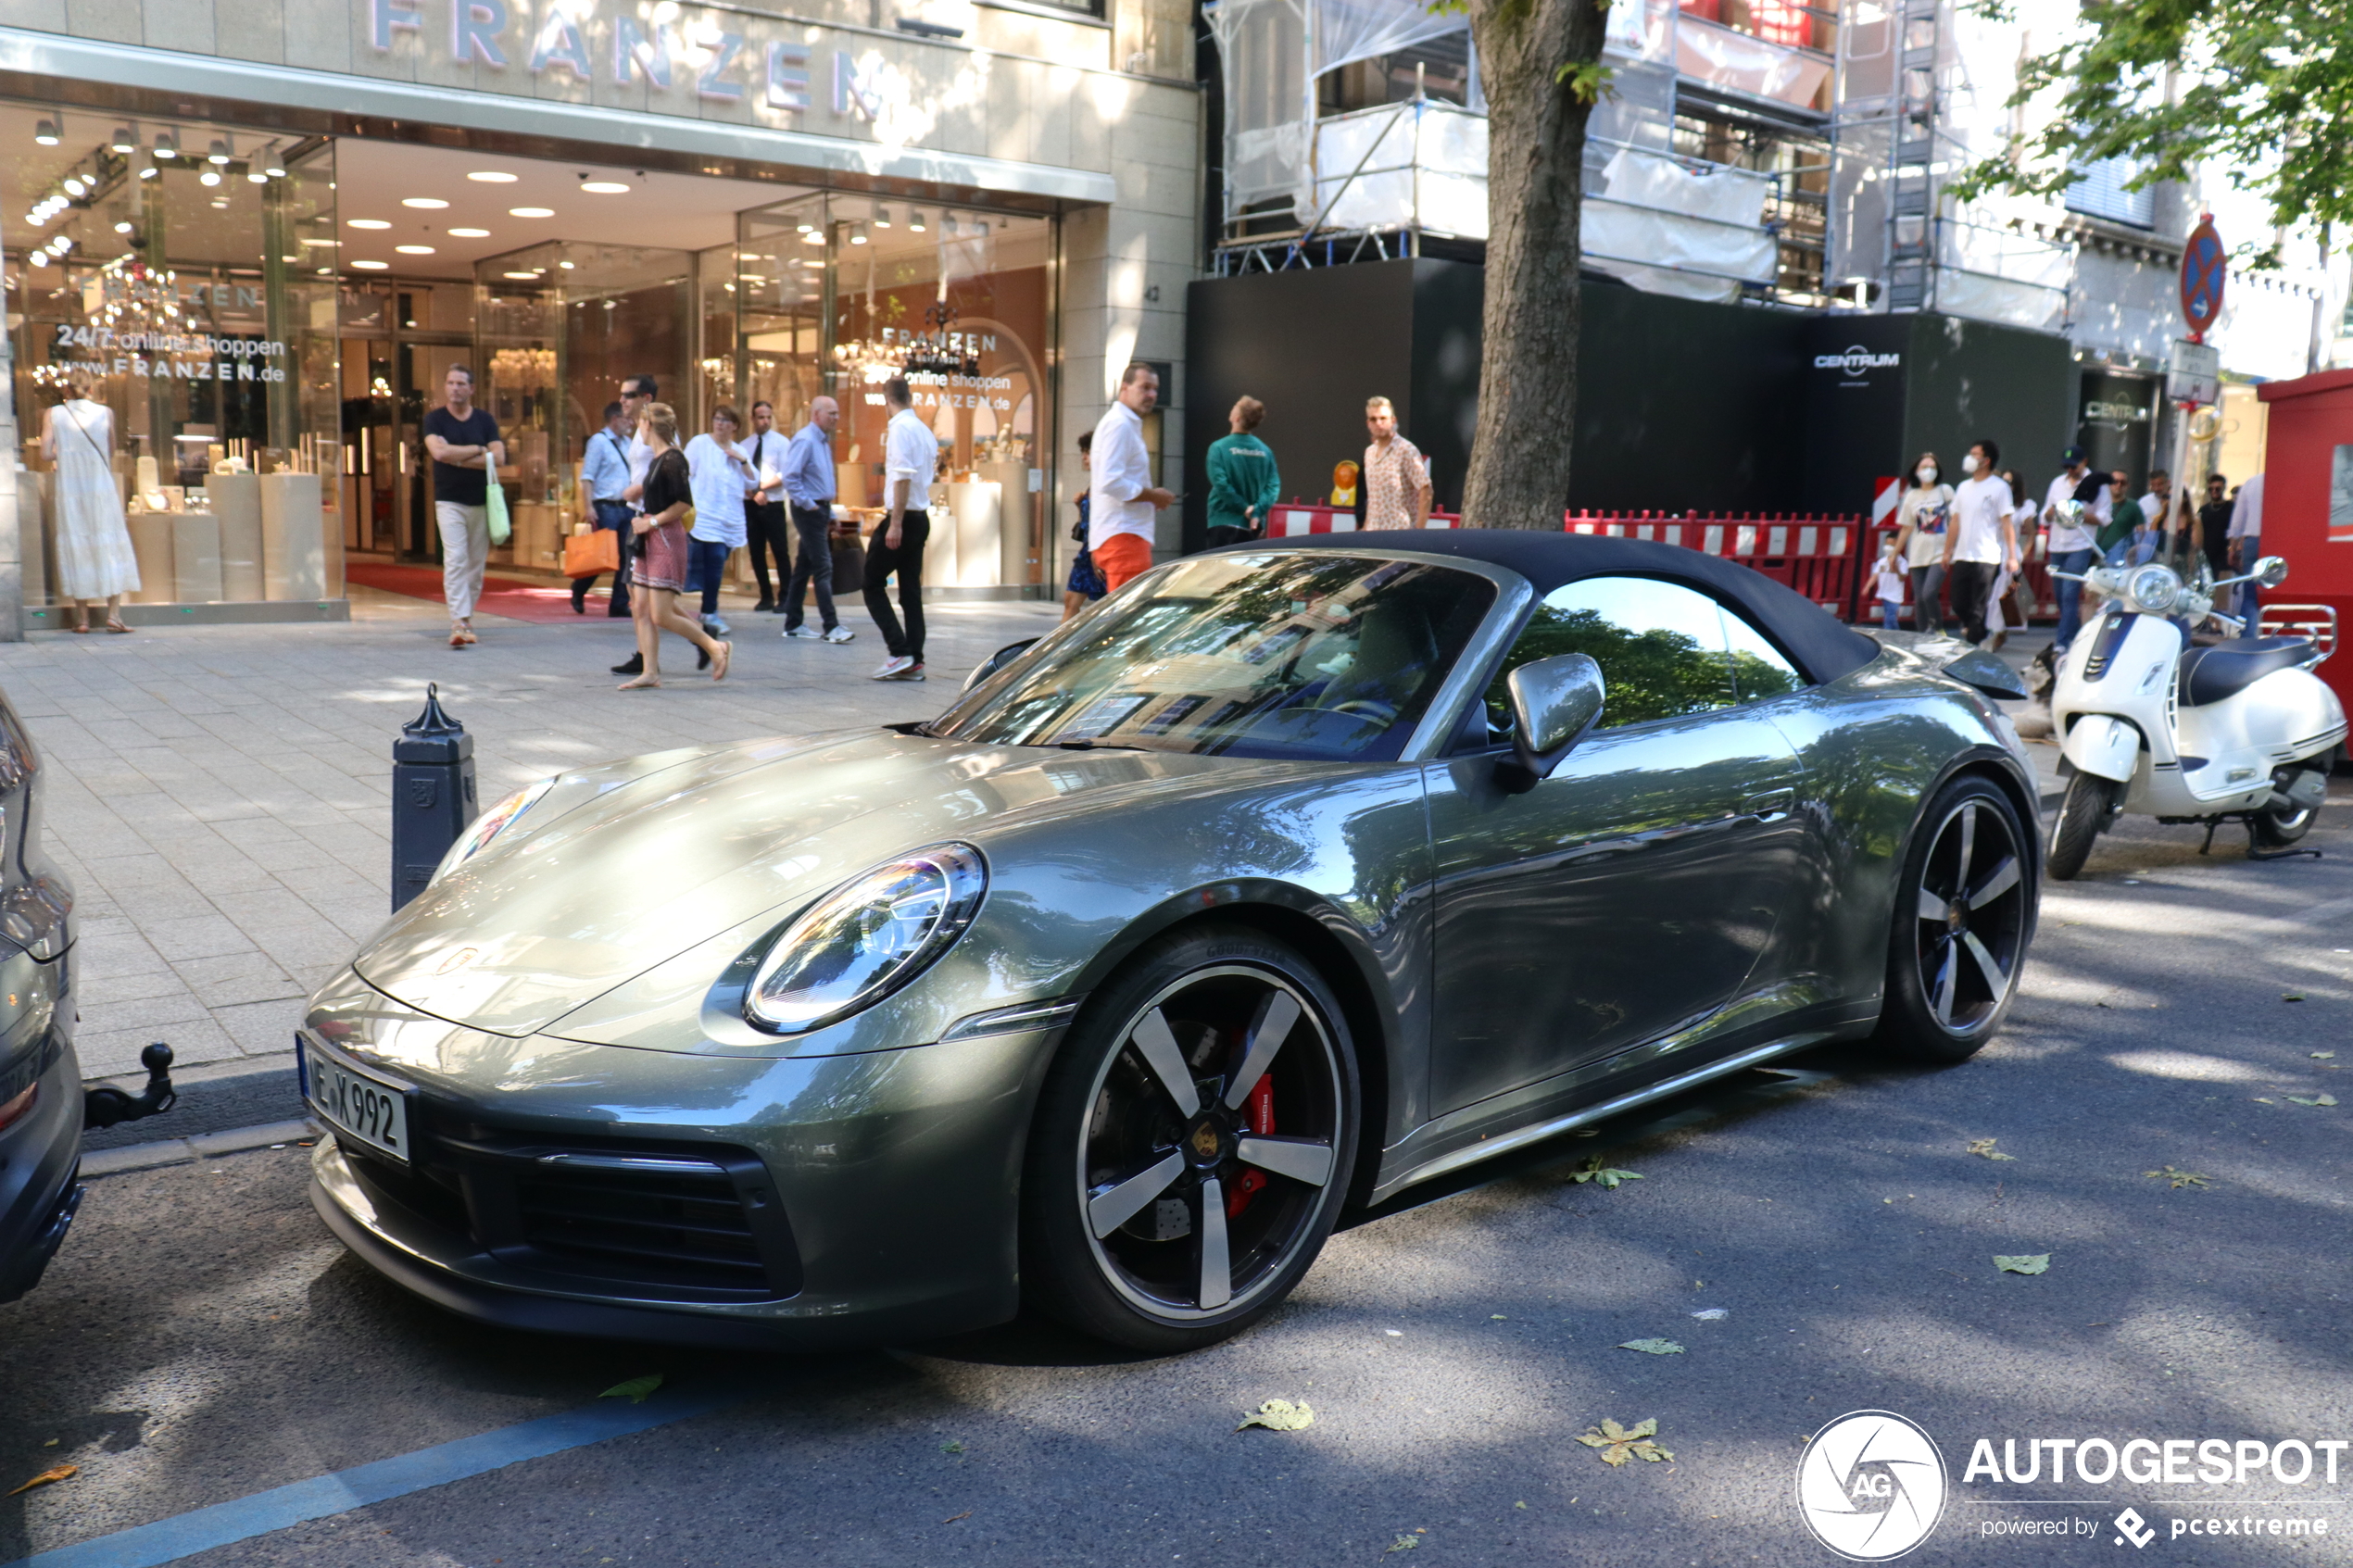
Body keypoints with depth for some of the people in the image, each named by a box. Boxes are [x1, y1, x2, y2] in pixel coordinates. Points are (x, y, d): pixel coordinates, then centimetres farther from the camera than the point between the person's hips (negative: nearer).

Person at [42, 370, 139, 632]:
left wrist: (65, 452, 15)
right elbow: (111, 454, 6)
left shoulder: (53, 415, 1)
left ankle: (82, 617, 5)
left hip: (69, 490, 1)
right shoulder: (106, 413, 1)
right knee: (110, 546, 3)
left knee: (76, 548, 6)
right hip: (102, 488, -1)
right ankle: (113, 614, -6)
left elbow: (46, 453, -4)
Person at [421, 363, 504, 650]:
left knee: (476, 563, 4)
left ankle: (467, 618, 15)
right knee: (455, 560, -14)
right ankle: (459, 623, -20)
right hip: (449, 502, -3)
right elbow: (439, 451, -15)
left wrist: (458, 459, -11)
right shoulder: (435, 419, 3)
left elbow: (498, 456, -5)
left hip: (481, 501, 3)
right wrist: (477, 450, -6)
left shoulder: (484, 419, 8)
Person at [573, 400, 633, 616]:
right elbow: (587, 477, -10)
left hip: (625, 507, 7)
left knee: (625, 557, 3)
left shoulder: (626, 442, 15)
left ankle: (619, 604, 8)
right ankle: (578, 592, 19)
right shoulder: (598, 441, -6)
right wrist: (589, 507, -18)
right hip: (606, 507, -7)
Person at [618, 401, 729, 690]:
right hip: (649, 540, 10)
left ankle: (714, 647, 5)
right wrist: (642, 520, 14)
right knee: (641, 609, 5)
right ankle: (649, 673, 7)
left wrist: (652, 521, -14)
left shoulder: (672, 459, -13)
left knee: (662, 615, -10)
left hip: (667, 539, -10)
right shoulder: (655, 458, 14)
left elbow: (685, 502, -19)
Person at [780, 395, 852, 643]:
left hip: (820, 509, 9)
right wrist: (808, 505, -18)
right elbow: (790, 477, -22)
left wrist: (829, 514, 19)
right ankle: (831, 626, -11)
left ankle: (793, 624, 18)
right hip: (809, 510, -9)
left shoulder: (823, 441, 15)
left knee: (804, 568, 12)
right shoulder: (805, 440, -14)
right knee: (823, 568, -11)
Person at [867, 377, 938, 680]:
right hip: (921, 517, 8)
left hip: (904, 517, -8)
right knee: (911, 590, 9)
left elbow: (903, 477, -21)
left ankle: (899, 652, -9)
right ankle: (914, 662, 8)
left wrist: (896, 523, -22)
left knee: (873, 584, 0)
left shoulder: (899, 428, -12)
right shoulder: (925, 431, 13)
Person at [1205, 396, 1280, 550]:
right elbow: (1273, 485, -5)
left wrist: (1244, 508, -11)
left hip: (1224, 522, -4)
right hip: (1251, 525, 4)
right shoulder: (1265, 451, 3)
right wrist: (1257, 511, -11)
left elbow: (1221, 484, -17)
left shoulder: (1219, 448, -8)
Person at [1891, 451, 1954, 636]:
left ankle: (1937, 629, 2)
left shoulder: (1945, 491, 2)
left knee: (1929, 593, -19)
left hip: (1940, 553, -3)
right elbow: (1906, 529, 15)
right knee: (1919, 599, 3)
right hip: (1917, 556, 3)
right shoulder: (1912, 496, 11)